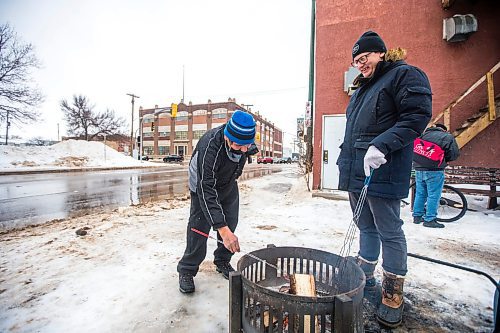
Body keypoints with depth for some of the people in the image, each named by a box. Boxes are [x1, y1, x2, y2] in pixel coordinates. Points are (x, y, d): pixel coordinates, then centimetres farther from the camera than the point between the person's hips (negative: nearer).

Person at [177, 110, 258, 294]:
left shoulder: (243, 137, -24)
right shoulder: (209, 147, -42)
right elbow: (206, 192, -45)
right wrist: (223, 230, -48)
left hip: (229, 185, 6)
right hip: (204, 186, -5)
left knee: (230, 224, 8)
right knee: (199, 227, -7)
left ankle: (222, 262, 28)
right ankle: (186, 271, 13)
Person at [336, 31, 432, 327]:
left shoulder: (405, 75, -1)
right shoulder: (362, 88, 23)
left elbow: (418, 116, -13)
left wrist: (382, 146, -25)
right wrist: (345, 163, 21)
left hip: (382, 174, -8)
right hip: (356, 173, 8)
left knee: (389, 233, 1)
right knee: (366, 228, 16)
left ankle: (393, 298, 17)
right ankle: (366, 280, 32)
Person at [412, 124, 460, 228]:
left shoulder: (423, 135, 17)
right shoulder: (447, 137, 3)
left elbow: (413, 149, 17)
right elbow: (454, 154, -2)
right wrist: (444, 159, 16)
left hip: (419, 169, 5)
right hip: (434, 171, -5)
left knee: (420, 194, 13)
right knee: (433, 195, 1)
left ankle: (417, 216, 20)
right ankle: (430, 220, 3)